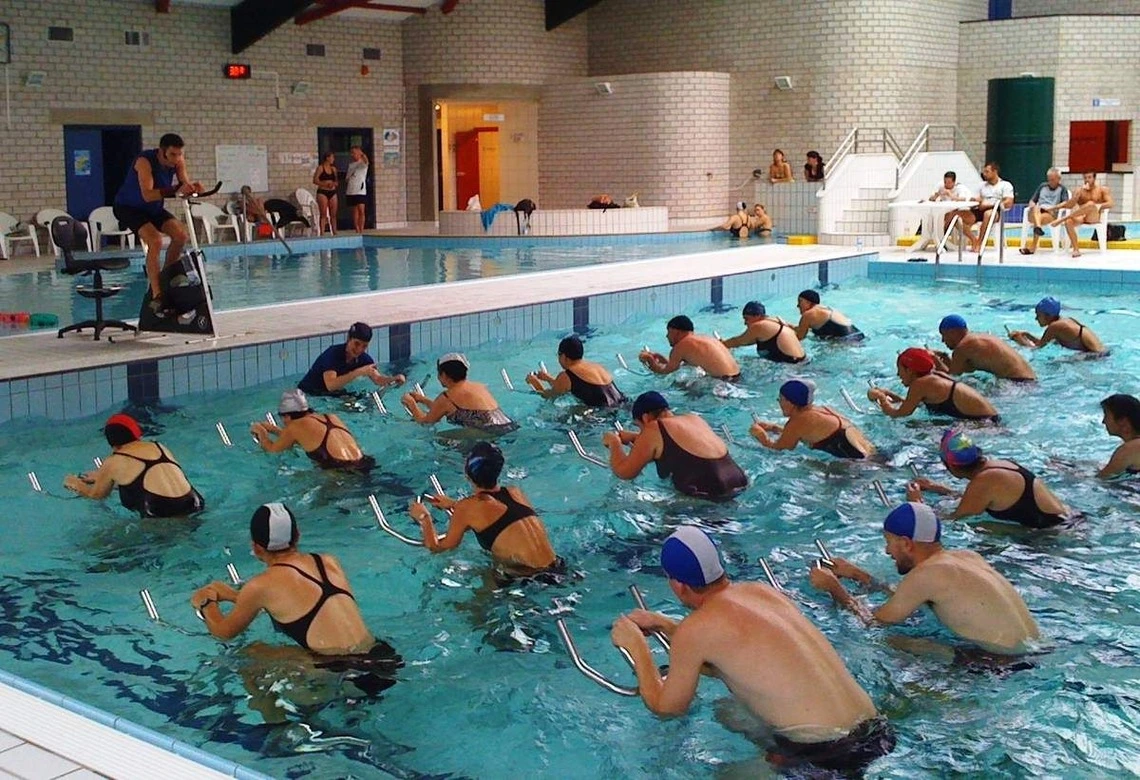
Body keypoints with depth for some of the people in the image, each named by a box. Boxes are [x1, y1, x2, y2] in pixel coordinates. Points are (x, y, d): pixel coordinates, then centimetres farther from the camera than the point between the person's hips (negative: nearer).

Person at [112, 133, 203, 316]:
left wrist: (192, 186, -42)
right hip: (128, 208, -7)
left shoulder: (178, 160, -12)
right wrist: (175, 190, -53)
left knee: (181, 235, -10)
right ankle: (156, 297, -27)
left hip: (154, 208, 7)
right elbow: (147, 194, -41)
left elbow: (184, 181, -18)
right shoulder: (144, 161, -31)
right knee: (155, 241, -27)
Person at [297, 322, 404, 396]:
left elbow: (378, 379, -10)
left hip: (337, 393, 6)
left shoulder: (363, 358, -5)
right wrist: (358, 372, -45)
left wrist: (394, 379, -31)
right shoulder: (333, 354, -27)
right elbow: (331, 385, -39)